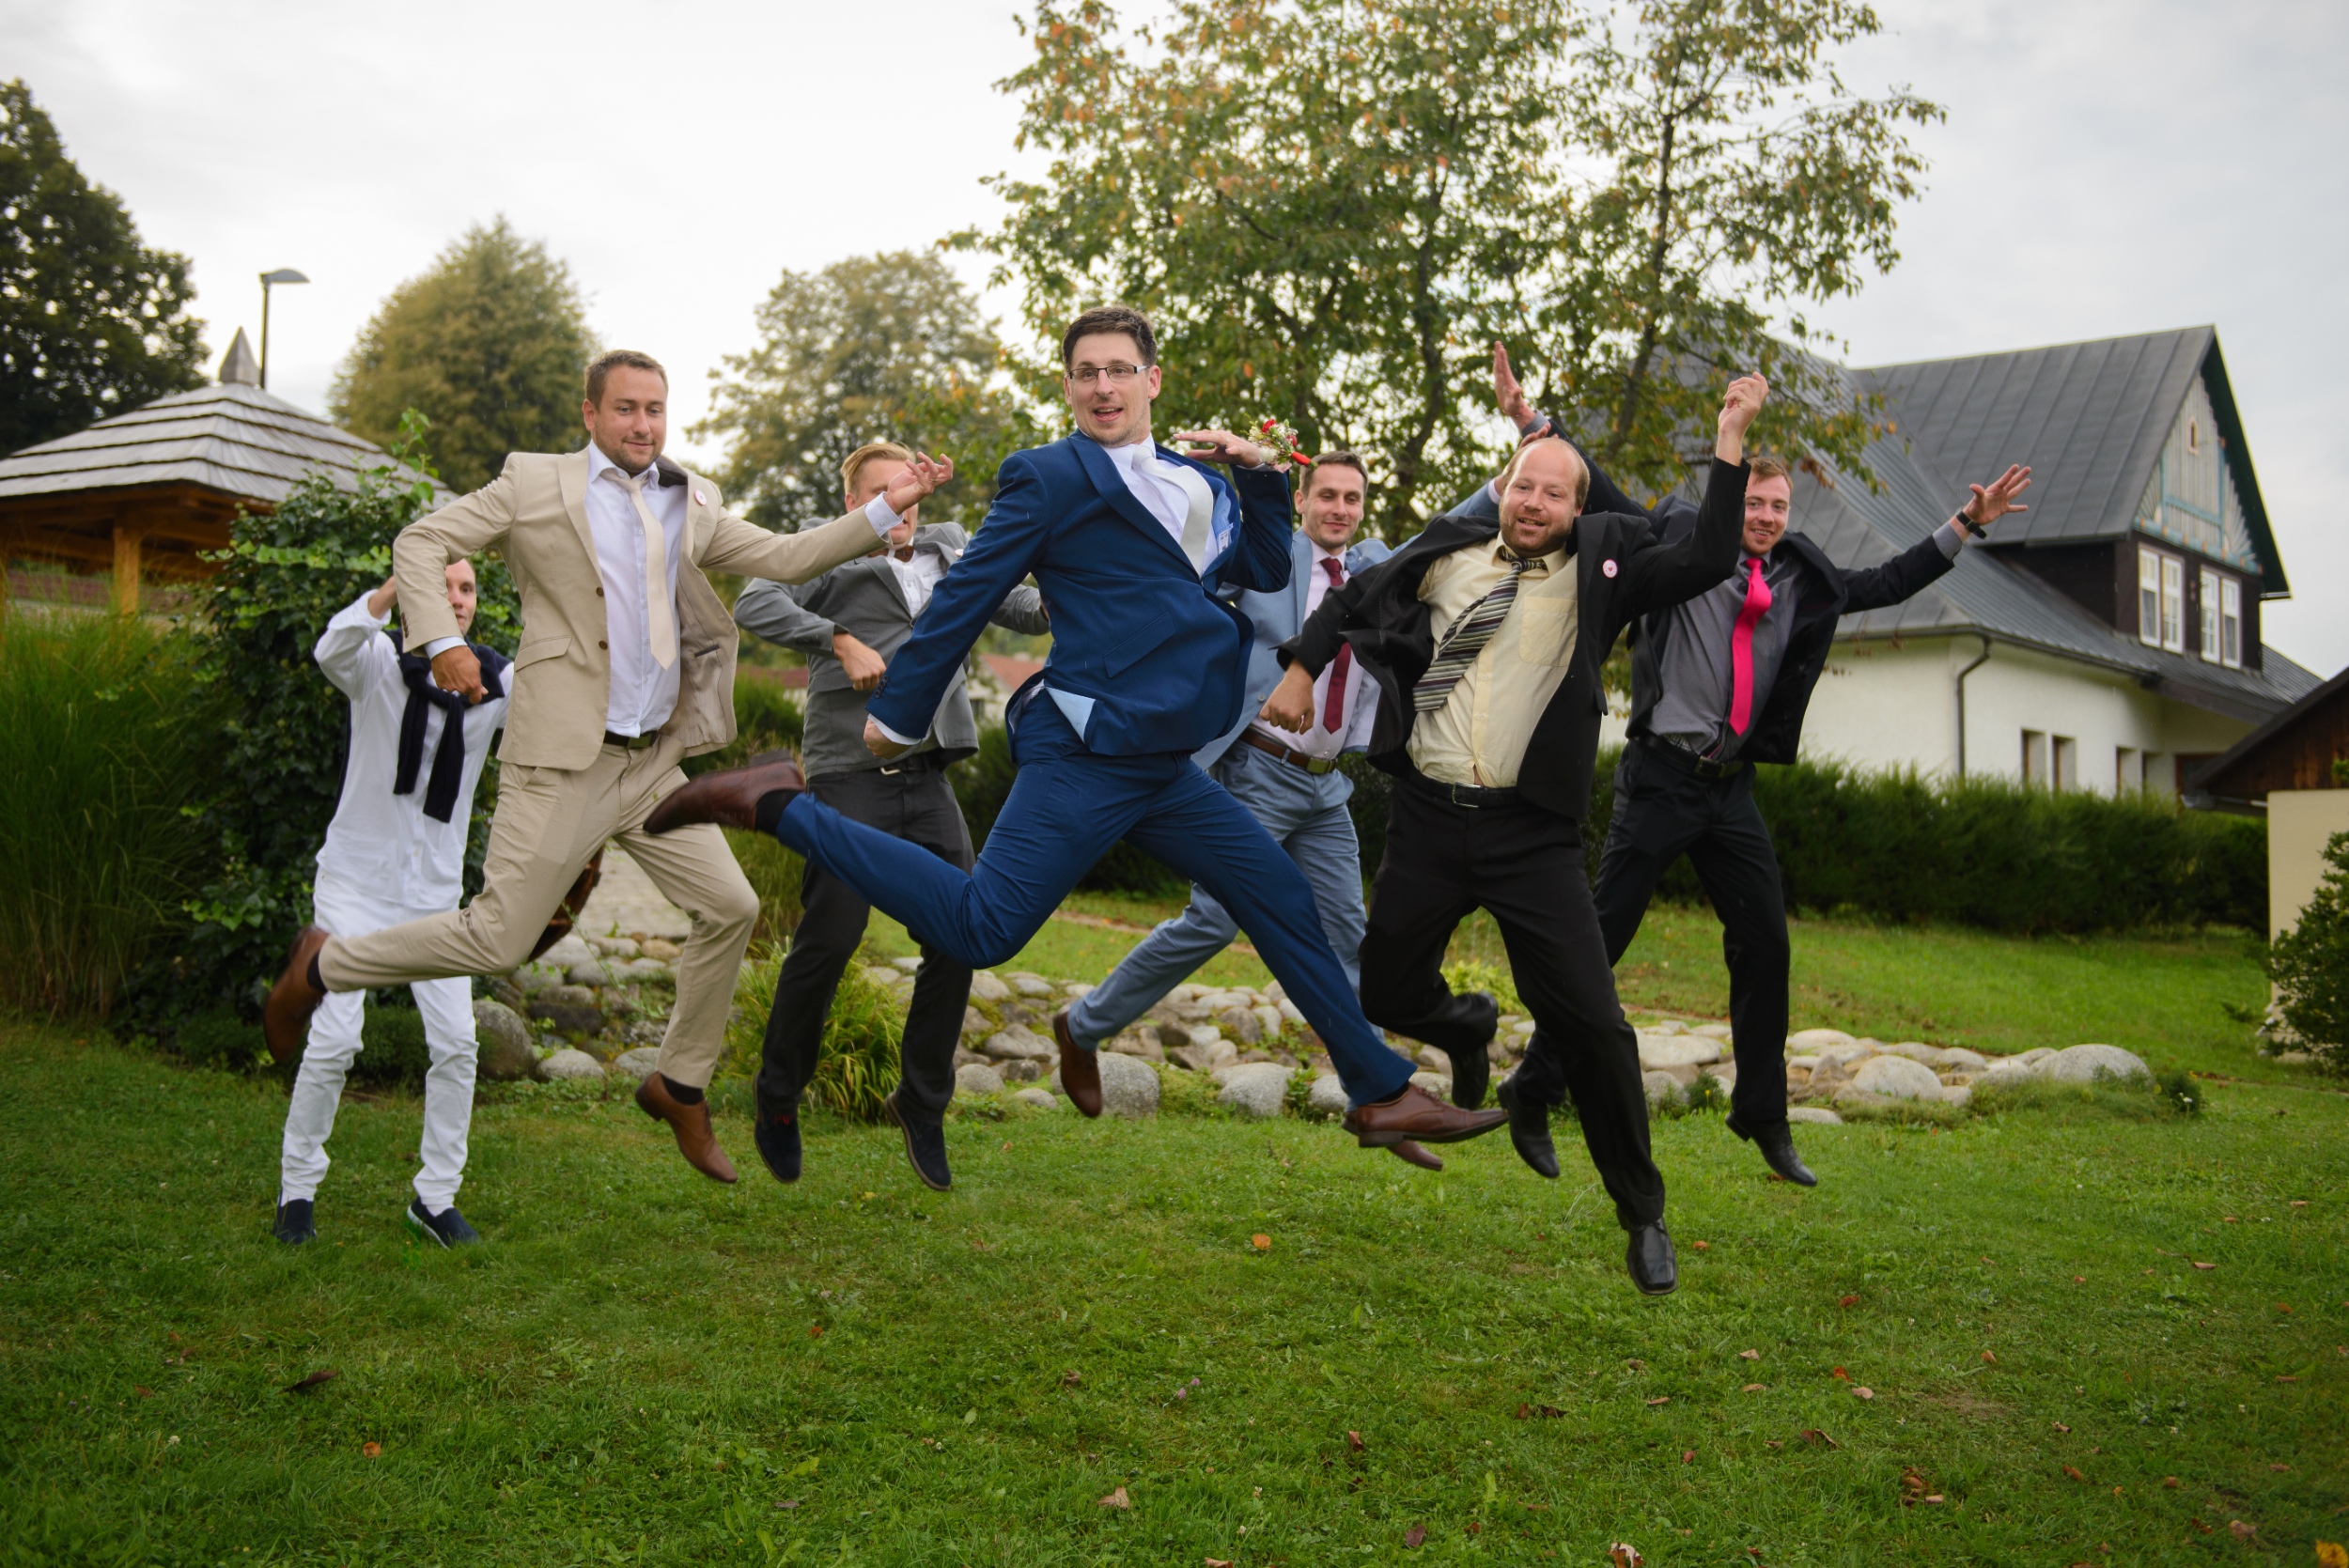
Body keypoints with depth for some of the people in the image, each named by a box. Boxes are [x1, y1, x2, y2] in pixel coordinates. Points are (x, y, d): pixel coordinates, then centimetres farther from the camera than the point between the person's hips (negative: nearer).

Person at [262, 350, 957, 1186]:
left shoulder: (692, 506, 14)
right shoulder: (535, 483, -1)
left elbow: (785, 558, 10)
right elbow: (420, 543, -2)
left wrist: (885, 508, -1)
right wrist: (440, 642, -18)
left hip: (654, 762, 6)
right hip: (563, 759, -6)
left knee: (730, 908, 5)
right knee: (497, 939, -8)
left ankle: (679, 1085, 23)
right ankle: (321, 965, 16)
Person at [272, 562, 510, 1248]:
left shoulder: (496, 681, -1)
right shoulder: (379, 663, -9)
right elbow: (332, 651, -32)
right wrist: (397, 586, -47)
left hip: (435, 888, 3)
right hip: (357, 879, -3)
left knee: (456, 1042, -3)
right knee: (334, 1038, -8)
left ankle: (435, 1197, 12)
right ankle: (297, 1186, 12)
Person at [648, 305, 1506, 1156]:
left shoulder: (1196, 480, 20)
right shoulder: (1050, 476, -2)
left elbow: (1268, 571, 25)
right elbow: (964, 597, -4)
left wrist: (1258, 473, 11)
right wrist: (896, 713, -3)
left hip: (1160, 763, 7)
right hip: (1088, 750, -7)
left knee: (1285, 901, 9)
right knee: (983, 929, -16)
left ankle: (1383, 1095, 18)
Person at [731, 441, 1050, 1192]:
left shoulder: (950, 551, 18)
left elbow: (1014, 605, 17)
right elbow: (754, 604, -13)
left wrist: (1055, 605, -6)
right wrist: (841, 640, -23)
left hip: (927, 777, 5)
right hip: (850, 774, -5)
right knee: (829, 939, -7)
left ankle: (922, 1103, 15)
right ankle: (777, 1100, 14)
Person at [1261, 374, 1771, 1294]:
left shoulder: (1599, 569, 3)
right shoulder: (1447, 554, 8)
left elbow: (1707, 562, -10)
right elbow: (1353, 604, 23)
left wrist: (1729, 444, -12)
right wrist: (1301, 669, 15)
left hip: (1530, 832, -2)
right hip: (1428, 819, 3)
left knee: (1590, 1022, -8)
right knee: (1385, 995, 9)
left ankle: (1643, 1217, 10)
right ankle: (1482, 1032, 45)